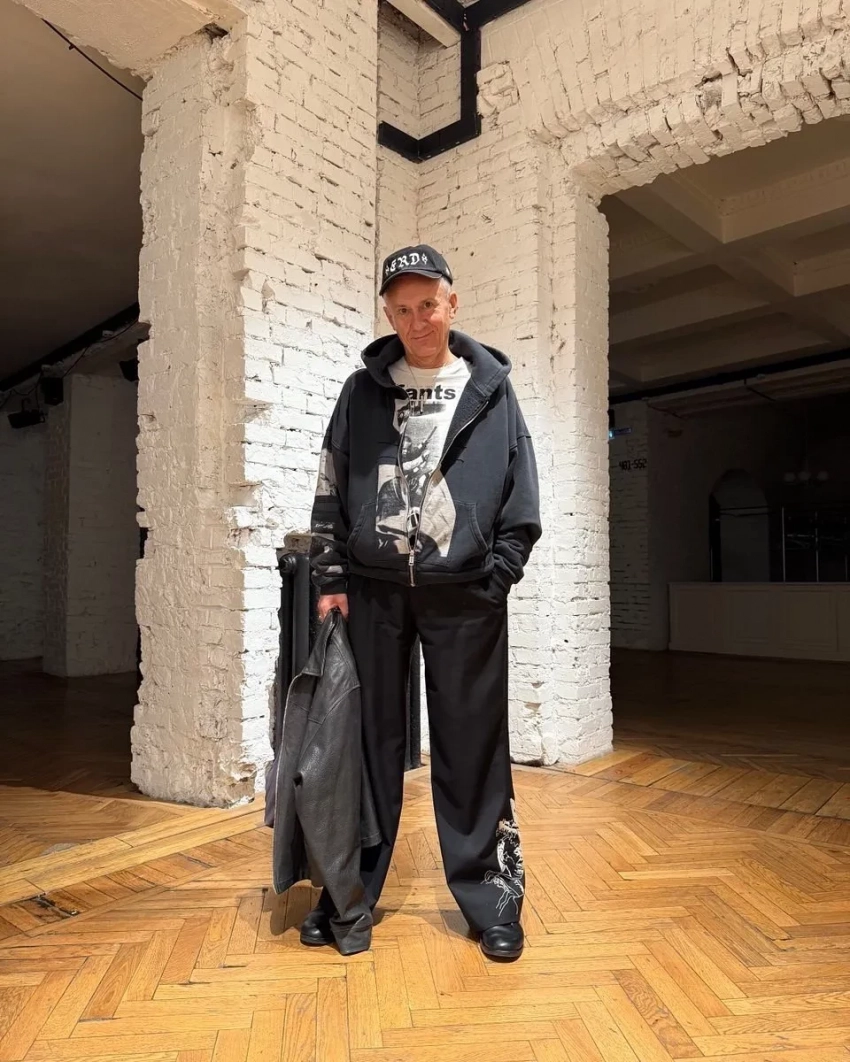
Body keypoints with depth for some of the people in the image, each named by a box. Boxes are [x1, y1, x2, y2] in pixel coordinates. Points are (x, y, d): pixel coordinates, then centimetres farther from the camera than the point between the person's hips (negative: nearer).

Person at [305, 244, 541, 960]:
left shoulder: (491, 391, 6)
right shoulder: (363, 391, 9)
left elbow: (521, 504, 5)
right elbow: (331, 495, 8)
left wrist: (495, 580, -4)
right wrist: (332, 580, 2)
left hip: (463, 595, -1)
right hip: (372, 591, 2)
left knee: (472, 749, 4)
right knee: (368, 743, 9)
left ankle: (492, 896, 20)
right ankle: (350, 889, 25)